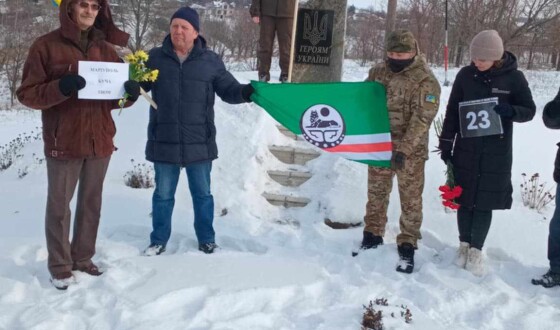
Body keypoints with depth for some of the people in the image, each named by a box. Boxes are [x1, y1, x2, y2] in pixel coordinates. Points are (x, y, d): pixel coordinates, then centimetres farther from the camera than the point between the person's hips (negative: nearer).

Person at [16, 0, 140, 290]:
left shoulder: (105, 49, 8)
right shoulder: (46, 46, -6)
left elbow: (116, 95, 12)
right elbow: (27, 94, -8)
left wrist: (130, 93, -11)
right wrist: (60, 88, -26)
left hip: (100, 141, 5)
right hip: (63, 142, -4)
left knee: (91, 202, 13)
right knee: (59, 206, 5)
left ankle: (83, 258, 27)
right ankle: (60, 267, 17)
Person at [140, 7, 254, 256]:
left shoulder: (210, 61, 1)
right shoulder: (155, 57, 0)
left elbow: (227, 89, 2)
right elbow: (138, 84, 3)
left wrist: (244, 92, -18)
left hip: (199, 142, 0)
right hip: (164, 141, 0)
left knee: (202, 194, 14)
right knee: (163, 194, 13)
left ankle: (206, 240, 30)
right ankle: (158, 240, 28)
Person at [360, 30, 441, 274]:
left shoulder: (425, 81, -13)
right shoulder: (378, 72, 4)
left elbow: (421, 120, -19)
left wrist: (403, 150, -26)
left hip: (410, 151, -5)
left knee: (411, 199, 3)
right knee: (376, 193, 16)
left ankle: (407, 246, 15)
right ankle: (372, 235, 32)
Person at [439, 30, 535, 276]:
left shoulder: (514, 77, -7)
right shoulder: (465, 75, -2)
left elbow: (529, 110, 0)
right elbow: (452, 111, 5)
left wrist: (510, 111, -22)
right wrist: (446, 144, 2)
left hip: (496, 154, -1)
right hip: (465, 150, 2)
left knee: (485, 203, 4)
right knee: (464, 200, 8)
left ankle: (476, 250, 18)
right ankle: (464, 244, 26)